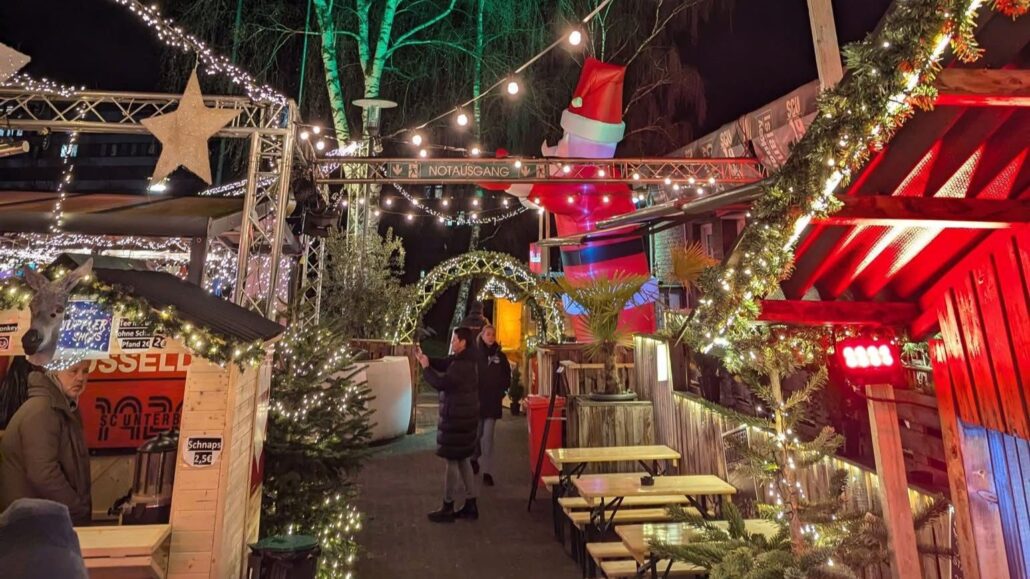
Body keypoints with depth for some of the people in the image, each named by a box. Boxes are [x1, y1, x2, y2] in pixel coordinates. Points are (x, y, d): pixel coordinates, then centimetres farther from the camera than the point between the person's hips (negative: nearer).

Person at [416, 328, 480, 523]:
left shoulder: (462, 365, -22)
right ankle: (471, 505, 22)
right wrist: (426, 359, -5)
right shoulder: (461, 360, 11)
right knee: (462, 459, 15)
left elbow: (441, 383, -25)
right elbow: (442, 364, 12)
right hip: (462, 416, 10)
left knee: (452, 461, 0)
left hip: (457, 418, -10)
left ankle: (448, 509, 12)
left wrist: (425, 367, -13)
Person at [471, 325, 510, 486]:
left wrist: (500, 392, -1)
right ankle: (474, 458, 40)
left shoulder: (500, 356, 3)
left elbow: (507, 378, 9)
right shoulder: (474, 354, -3)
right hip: (476, 400, 0)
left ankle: (487, 472, 5)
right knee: (476, 434, 11)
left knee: (487, 437, 0)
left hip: (493, 402, 1)